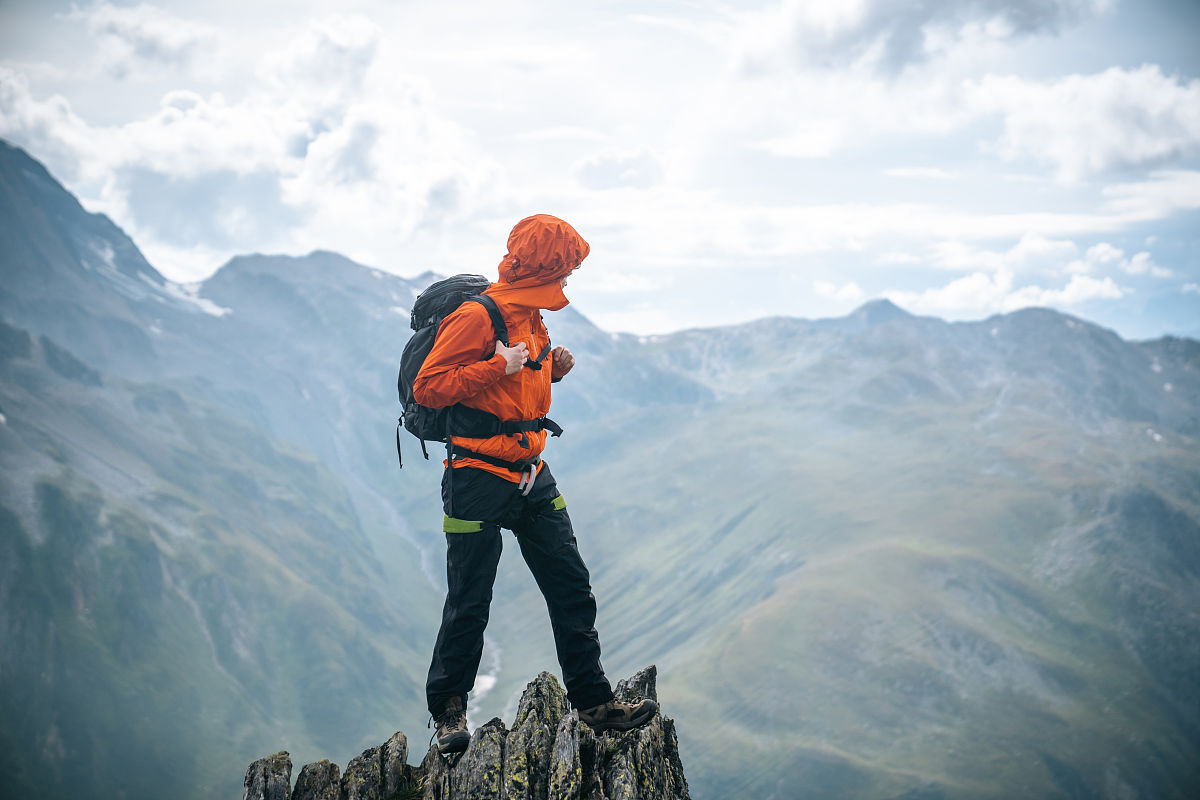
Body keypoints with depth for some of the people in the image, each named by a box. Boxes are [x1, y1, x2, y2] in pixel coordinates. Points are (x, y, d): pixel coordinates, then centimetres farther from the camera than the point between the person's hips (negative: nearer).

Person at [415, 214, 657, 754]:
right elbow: (427, 388, -18)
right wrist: (498, 368, -24)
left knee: (572, 589, 6)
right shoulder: (477, 317, -15)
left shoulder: (532, 319, 13)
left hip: (533, 477, 8)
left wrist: (550, 371, 6)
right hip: (479, 481, -8)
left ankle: (594, 703, 14)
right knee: (469, 604, 2)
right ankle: (448, 710, 19)